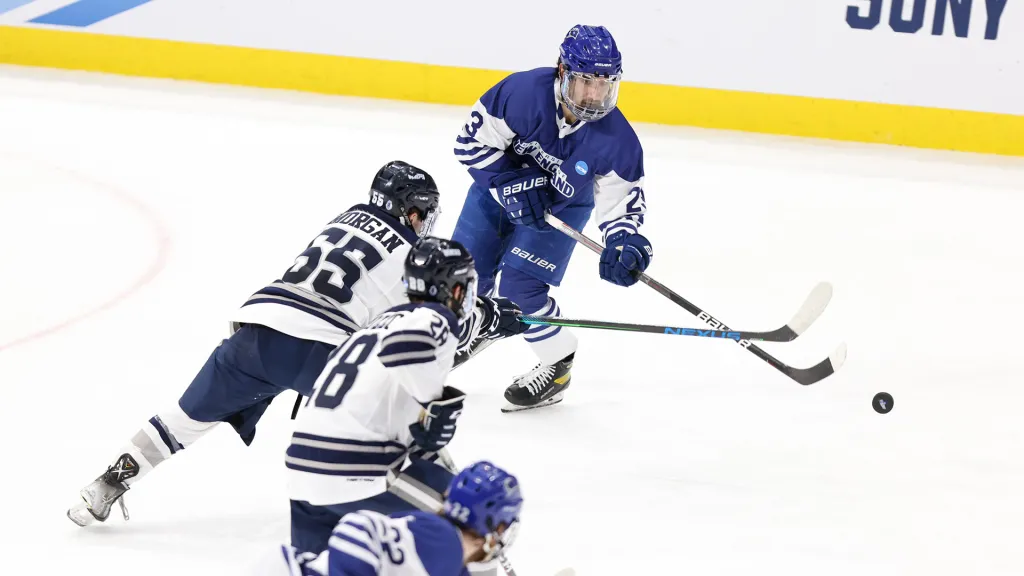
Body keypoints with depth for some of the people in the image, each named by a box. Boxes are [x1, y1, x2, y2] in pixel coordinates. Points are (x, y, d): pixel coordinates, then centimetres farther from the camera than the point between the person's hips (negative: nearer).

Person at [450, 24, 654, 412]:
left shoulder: (616, 140, -30)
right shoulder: (523, 92, -35)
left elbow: (621, 198, -16)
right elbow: (473, 141, -23)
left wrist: (626, 242, -33)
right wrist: (512, 183, -31)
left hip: (562, 206, -2)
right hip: (500, 184, 2)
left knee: (518, 283, -18)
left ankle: (557, 365, 4)